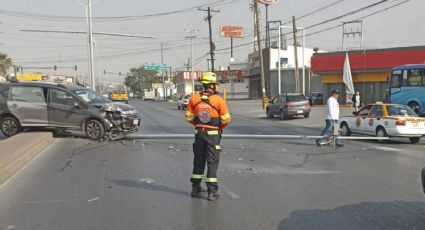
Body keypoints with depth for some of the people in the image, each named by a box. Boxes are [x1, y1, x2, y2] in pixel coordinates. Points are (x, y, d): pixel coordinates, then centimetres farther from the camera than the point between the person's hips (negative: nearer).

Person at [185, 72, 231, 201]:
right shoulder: (218, 100, -12)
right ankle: (212, 191, 1)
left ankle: (196, 188, 25)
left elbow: (189, 117, 3)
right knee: (212, 162, 2)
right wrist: (221, 127, 9)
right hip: (213, 134, -4)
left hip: (199, 133, 4)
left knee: (199, 161, 16)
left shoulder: (194, 98, 0)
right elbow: (226, 119, -11)